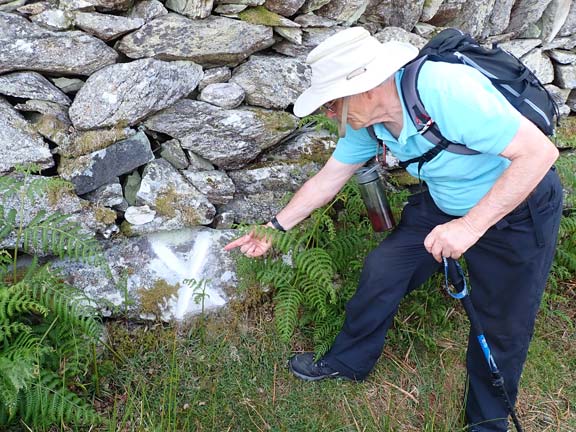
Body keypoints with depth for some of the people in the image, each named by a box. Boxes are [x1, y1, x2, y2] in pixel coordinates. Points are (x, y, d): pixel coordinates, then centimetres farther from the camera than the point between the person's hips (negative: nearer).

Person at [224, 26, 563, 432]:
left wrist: (470, 225, -36)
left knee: (502, 326, 5)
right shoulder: (366, 119, -12)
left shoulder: (445, 90, -36)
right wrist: (275, 227, 2)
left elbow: (540, 151, -33)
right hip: (443, 203, 6)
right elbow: (327, 180, 1)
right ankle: (347, 363, 26)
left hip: (517, 208, -6)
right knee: (381, 270, 3)